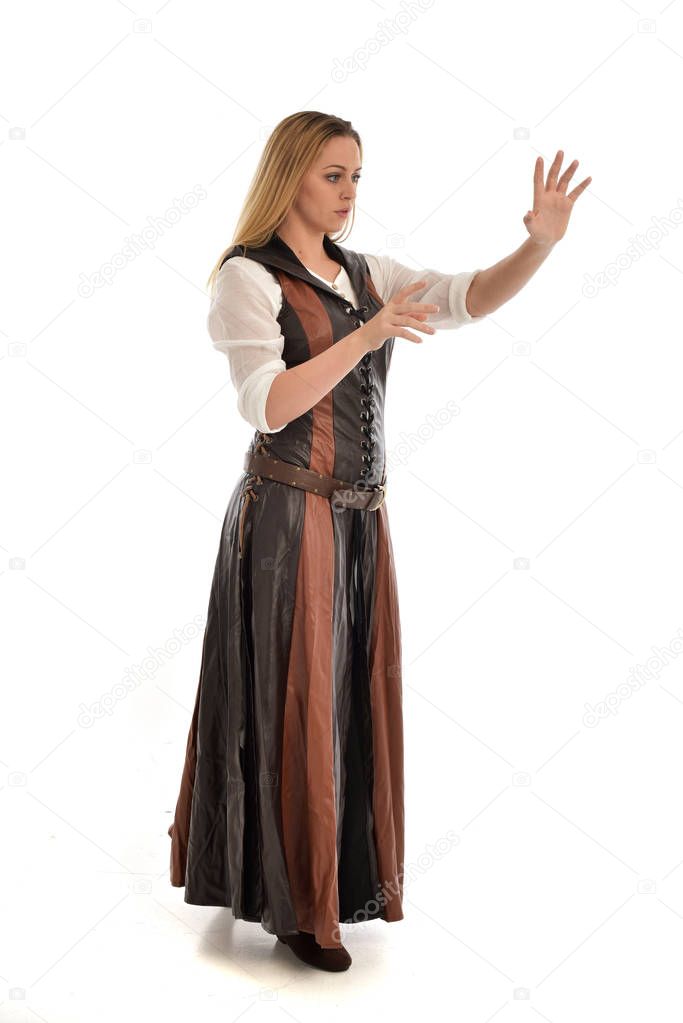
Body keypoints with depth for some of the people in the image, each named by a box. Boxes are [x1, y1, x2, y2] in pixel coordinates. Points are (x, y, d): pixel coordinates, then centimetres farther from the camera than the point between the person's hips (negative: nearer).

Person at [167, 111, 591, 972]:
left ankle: (349, 874, 30)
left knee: (356, 697, 13)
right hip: (288, 515, -6)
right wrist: (369, 334, -23)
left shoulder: (365, 276, 11)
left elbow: (473, 298, 0)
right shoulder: (249, 276, -7)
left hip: (362, 517, 6)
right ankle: (294, 902, 18)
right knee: (294, 702, 2)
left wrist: (541, 242, -16)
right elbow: (268, 405, -18)